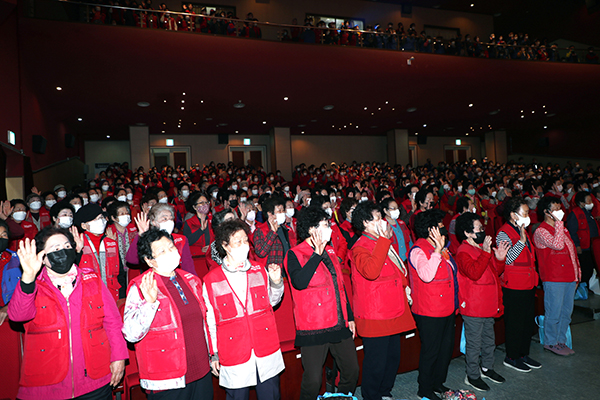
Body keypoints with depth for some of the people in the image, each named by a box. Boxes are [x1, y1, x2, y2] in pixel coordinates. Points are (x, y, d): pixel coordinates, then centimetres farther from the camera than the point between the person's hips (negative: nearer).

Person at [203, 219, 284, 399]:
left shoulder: (259, 271, 1)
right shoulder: (211, 280, -6)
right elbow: (209, 321, 1)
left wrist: (276, 281, -5)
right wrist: (214, 354, 5)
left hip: (267, 351, 3)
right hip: (234, 356, -2)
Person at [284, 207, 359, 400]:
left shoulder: (330, 251, 13)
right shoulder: (295, 254, -8)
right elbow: (299, 282, -28)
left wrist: (349, 317, 17)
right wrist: (317, 253, -21)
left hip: (340, 326, 7)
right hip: (313, 328, -6)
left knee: (352, 370, 14)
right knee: (313, 379, -2)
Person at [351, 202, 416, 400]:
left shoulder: (385, 242, 14)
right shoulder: (360, 248, -16)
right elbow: (371, 271, -36)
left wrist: (405, 285, 15)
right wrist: (383, 241, -32)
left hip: (393, 312, 9)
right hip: (374, 315, -9)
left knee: (393, 356, 19)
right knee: (376, 361, 1)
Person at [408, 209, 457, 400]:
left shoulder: (441, 247, 12)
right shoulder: (418, 250, -18)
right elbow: (426, 275, -34)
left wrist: (457, 299, 22)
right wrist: (437, 250, -34)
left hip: (447, 308, 9)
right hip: (429, 312, -9)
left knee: (446, 347, 19)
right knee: (431, 350, 3)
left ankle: (438, 382, 37)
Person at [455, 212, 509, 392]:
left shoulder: (483, 247, 12)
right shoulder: (463, 251, -17)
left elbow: (496, 271, 17)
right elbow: (474, 272, -31)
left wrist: (500, 258, -2)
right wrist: (485, 253, -34)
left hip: (488, 305, 9)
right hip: (473, 307, -9)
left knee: (489, 340, 22)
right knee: (474, 343, 3)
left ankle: (487, 368, 40)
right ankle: (472, 375, 18)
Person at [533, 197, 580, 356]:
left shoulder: (562, 228, 16)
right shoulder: (541, 231, -11)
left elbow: (572, 251, 19)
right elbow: (558, 245, -27)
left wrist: (577, 275, 16)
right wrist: (558, 223, -21)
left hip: (569, 277, 8)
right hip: (553, 279, -8)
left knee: (566, 312, 14)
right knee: (554, 313, 0)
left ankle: (561, 341, 27)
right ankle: (550, 342, 15)